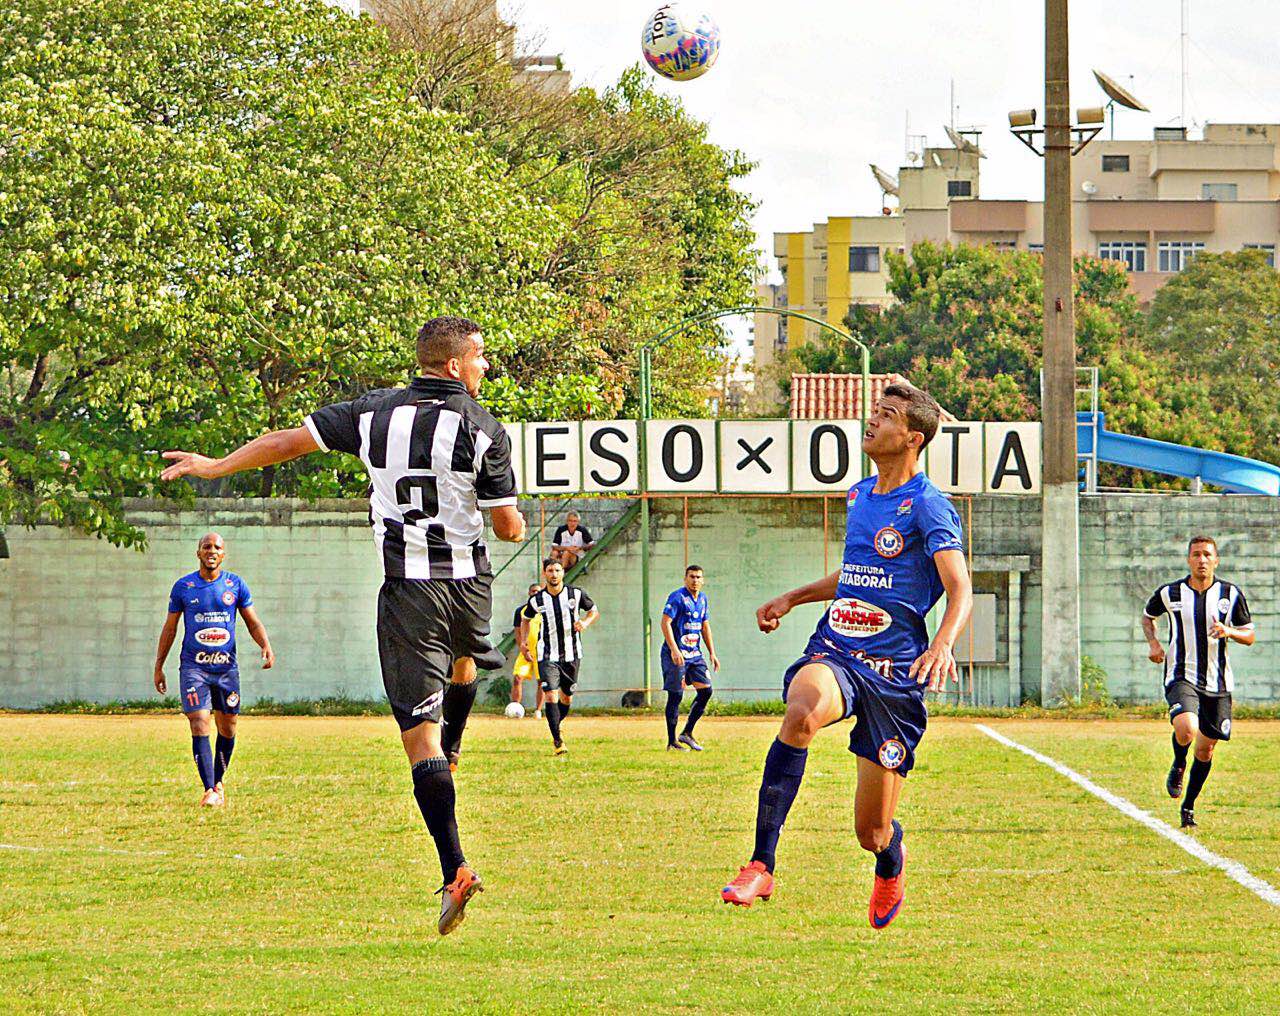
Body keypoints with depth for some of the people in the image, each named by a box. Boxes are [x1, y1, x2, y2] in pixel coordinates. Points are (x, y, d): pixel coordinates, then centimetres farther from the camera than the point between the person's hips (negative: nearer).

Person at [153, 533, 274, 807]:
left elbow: (252, 622, 8)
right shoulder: (183, 586, 2)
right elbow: (170, 628, 9)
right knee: (200, 727, -13)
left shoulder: (235, 584, 5)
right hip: (193, 667, -2)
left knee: (227, 728, 8)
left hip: (226, 666, 2)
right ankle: (209, 791, -16)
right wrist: (158, 667, 8)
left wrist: (266, 646, -11)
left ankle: (218, 782, 29)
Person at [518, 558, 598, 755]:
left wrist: (586, 622, -11)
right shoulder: (537, 600, -4)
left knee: (567, 698, 11)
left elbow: (594, 611, 9)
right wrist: (524, 640, 2)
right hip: (547, 656, -2)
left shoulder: (576, 594, -4)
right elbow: (526, 618, 16)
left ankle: (556, 727, 39)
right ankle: (557, 740, -9)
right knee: (551, 696, -14)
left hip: (571, 655, 2)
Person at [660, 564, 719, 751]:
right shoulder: (677, 597, -12)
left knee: (705, 690, 1)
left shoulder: (702, 598, 13)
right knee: (675, 695, -6)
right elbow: (665, 622, -19)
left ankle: (687, 733, 12)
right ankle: (672, 742, 0)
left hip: (695, 654, 8)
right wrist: (674, 650, -28)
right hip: (676, 655, -8)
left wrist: (712, 653, 18)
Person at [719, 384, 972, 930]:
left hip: (893, 670, -4)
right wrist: (792, 597, 27)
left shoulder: (928, 506, -7)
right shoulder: (859, 495, 15)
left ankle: (891, 865, 43)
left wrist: (942, 643, -37)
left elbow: (960, 589, -19)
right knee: (802, 712, -36)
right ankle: (761, 866, -34)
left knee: (872, 832, 1)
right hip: (833, 655, 4)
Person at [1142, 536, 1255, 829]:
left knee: (1205, 750, 7)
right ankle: (1178, 766, 6)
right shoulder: (1170, 593, 0)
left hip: (1217, 682, 2)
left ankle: (1188, 807, 29)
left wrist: (1229, 632, -16)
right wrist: (1153, 643, 1)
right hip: (1181, 677, -2)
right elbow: (1147, 616, 20)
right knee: (1186, 729, -29)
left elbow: (1249, 636, 6)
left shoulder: (1230, 594, 1)